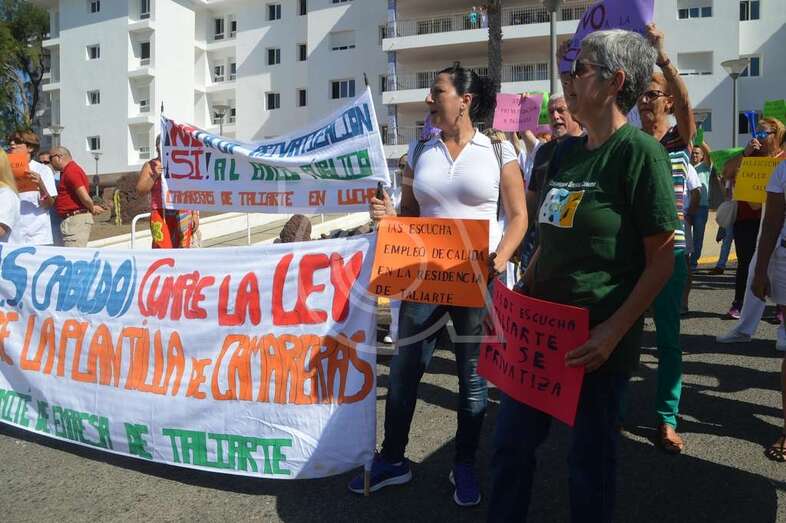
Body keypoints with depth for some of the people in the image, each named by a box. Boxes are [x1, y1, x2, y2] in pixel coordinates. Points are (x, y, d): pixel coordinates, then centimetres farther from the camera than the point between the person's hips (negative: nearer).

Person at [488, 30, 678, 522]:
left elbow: (662, 260, -13)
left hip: (598, 339, -7)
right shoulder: (565, 152, 9)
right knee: (511, 444, 14)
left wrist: (613, 332, -20)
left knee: (592, 455, 11)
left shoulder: (639, 152, -12)